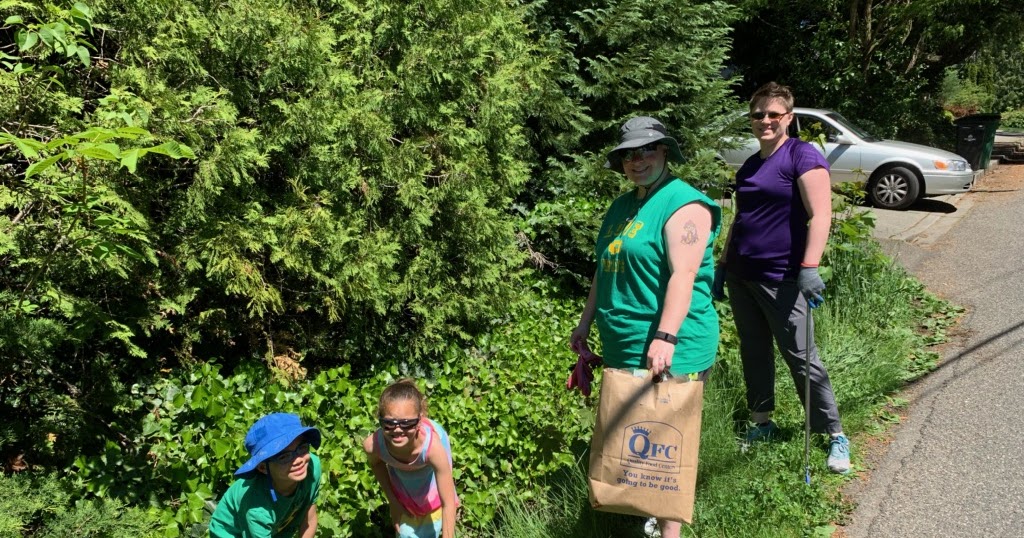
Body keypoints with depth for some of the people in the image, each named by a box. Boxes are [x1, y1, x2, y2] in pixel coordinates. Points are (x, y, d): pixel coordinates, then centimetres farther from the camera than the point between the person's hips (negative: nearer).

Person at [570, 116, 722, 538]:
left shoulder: (684, 204, -11)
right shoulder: (622, 206, 15)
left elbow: (683, 274, -22)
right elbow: (604, 270, 21)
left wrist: (665, 337, -30)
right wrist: (585, 325, 21)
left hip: (670, 352, -8)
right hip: (621, 347, 8)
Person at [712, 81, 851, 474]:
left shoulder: (802, 156, -8)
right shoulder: (748, 166, 14)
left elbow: (820, 216, -16)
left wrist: (809, 267, -24)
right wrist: (722, 266, 19)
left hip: (781, 280, -7)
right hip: (741, 276, 7)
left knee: (801, 357, -2)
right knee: (754, 353, 14)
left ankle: (835, 435, 11)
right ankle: (761, 424, 27)